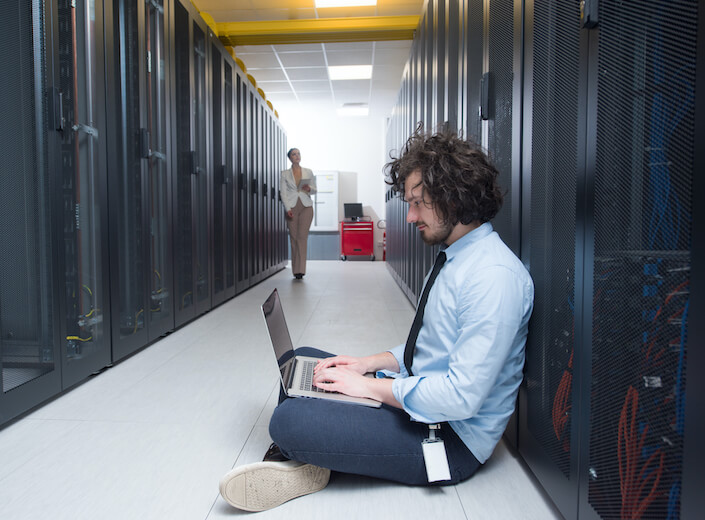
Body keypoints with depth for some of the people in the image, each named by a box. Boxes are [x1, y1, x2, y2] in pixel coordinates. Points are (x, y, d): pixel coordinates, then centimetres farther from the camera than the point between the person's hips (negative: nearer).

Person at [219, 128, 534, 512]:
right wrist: (370, 363, 3)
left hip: (451, 438, -10)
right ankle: (291, 462, -1)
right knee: (302, 359, 14)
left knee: (289, 420, -26)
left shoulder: (494, 277, -25)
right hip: (415, 396, 10)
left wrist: (369, 385, -19)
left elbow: (462, 397, -28)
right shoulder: (453, 256, 8)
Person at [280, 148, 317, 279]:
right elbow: (283, 192, 2)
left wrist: (309, 188, -9)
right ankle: (296, 270, 7)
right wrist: (288, 208, -11)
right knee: (294, 237, -1)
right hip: (291, 207, 0)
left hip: (306, 206, 0)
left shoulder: (308, 172, 12)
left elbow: (314, 189, 15)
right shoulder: (285, 174, 8)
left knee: (302, 236, -11)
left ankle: (300, 270, -13)